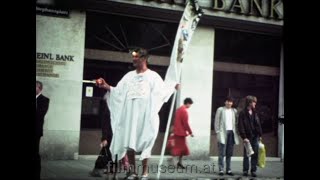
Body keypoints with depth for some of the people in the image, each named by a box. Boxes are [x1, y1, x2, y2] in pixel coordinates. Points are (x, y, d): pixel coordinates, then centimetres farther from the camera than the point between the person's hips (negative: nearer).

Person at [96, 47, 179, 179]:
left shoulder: (153, 76, 4)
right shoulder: (129, 76, 15)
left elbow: (162, 89, -8)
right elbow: (118, 91, 11)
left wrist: (173, 86, -25)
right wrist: (105, 86, -3)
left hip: (145, 114, -4)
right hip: (129, 114, 4)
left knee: (144, 143, -3)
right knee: (129, 143, 1)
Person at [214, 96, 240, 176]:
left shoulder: (234, 111, 14)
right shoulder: (220, 110, 3)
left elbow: (236, 122, 14)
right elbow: (216, 121, 1)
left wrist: (236, 132, 3)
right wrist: (218, 132, -7)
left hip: (231, 132, 4)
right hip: (223, 132, -4)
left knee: (229, 153, 5)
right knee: (222, 153, -5)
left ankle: (228, 170, 9)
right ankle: (221, 170, -2)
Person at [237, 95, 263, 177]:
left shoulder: (255, 113, 11)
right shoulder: (242, 113, -7)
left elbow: (258, 124, 14)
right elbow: (241, 126, -10)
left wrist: (260, 135, 9)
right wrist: (244, 137, -16)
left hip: (255, 137, 5)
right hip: (247, 137, -4)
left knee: (255, 155, 4)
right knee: (246, 155, 4)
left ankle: (253, 170, 11)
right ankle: (245, 170, 12)